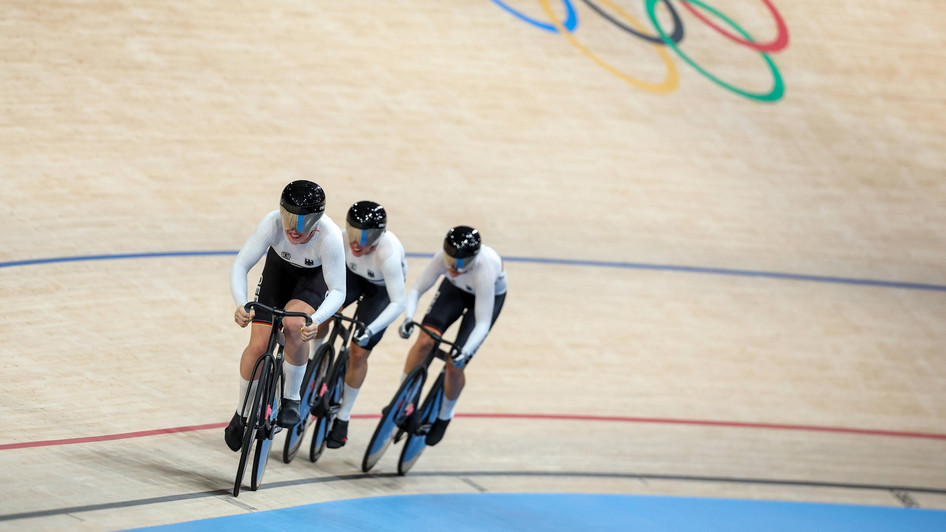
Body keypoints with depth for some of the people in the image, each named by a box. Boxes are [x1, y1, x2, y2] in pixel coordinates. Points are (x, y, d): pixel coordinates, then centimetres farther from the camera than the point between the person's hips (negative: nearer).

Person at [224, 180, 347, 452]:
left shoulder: (329, 237, -40)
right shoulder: (273, 223, -37)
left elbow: (338, 291, -34)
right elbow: (240, 266, -33)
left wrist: (316, 321, -53)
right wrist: (241, 305, -51)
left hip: (316, 275, -2)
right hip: (280, 267, 2)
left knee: (294, 323, -32)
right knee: (258, 345, -7)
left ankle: (291, 399, -10)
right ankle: (242, 414, 17)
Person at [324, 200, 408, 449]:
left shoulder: (388, 255, -42)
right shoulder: (343, 235, -32)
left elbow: (398, 303, -39)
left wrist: (370, 331, -47)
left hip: (382, 288, -3)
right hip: (354, 274, 3)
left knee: (359, 353, -6)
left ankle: (343, 419, 12)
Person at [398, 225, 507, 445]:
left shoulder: (484, 270, -43)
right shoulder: (444, 258, -34)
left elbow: (482, 323, -39)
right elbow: (416, 289, -24)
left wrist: (465, 352, -52)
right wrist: (408, 318, -41)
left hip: (490, 295, -3)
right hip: (456, 288, 3)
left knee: (455, 364, -11)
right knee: (425, 341, -19)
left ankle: (444, 416, 17)